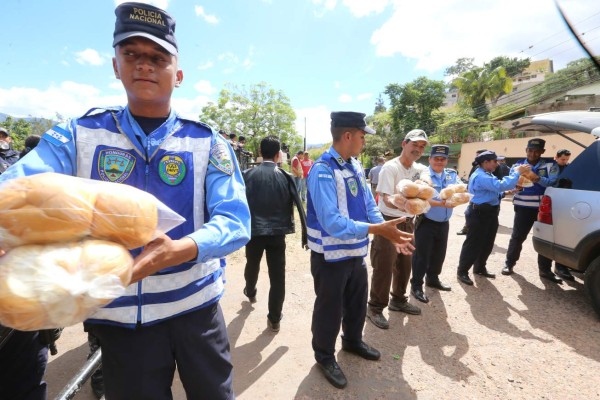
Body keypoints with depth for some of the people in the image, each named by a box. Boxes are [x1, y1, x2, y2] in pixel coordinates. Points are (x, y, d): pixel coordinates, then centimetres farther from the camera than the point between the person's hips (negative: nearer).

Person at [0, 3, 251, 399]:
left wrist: (179, 250, -33)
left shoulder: (207, 142, -5)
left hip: (196, 305, 0)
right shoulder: (78, 134, 0)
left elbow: (235, 220, -15)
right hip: (118, 314, 1)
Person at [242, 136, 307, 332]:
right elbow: (298, 205, -4)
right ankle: (274, 319, 14)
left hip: (253, 230, 2)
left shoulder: (248, 174, -3)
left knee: (252, 265, 27)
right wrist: (305, 233, 3)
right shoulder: (285, 176, -4)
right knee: (277, 276, 6)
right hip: (277, 232, -2)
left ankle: (250, 292, 54)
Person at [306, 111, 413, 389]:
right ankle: (325, 357, 39)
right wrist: (376, 229, -32)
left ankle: (353, 342, 53)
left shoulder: (355, 166, 4)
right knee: (330, 309, 13)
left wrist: (391, 233, -5)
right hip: (331, 256, -8)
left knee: (357, 303, 26)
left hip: (356, 251, 8)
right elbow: (331, 222, -32)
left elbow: (369, 206, 6)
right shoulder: (323, 170, -23)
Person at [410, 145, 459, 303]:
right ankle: (416, 286, 14)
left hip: (444, 223, 6)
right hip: (426, 222, -6)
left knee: (439, 254, 19)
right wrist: (440, 203, -30)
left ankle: (433, 279, 40)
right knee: (422, 255, 1)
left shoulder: (452, 175, 8)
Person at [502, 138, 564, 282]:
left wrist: (538, 179, -32)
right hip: (523, 207, 0)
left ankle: (545, 270, 19)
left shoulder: (551, 165, 4)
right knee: (517, 237, 5)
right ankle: (509, 263, 18)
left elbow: (553, 182, -12)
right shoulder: (518, 165, 7)